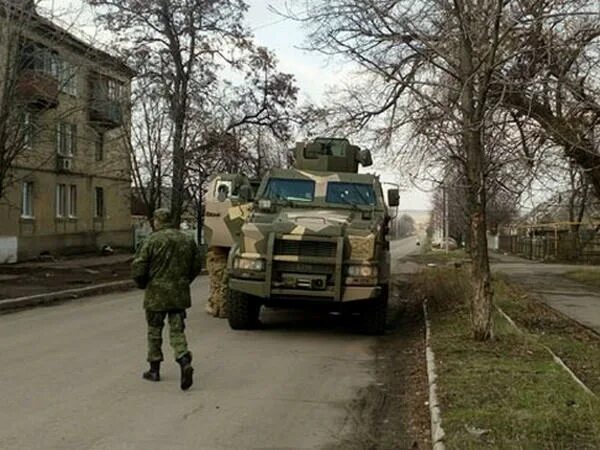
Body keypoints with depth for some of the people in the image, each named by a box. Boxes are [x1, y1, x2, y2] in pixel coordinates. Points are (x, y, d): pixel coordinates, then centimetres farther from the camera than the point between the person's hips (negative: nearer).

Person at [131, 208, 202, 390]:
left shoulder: (152, 241, -11)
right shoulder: (187, 240, 5)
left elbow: (138, 267, -11)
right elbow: (196, 265, 11)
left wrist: (142, 284, 7)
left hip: (157, 294, -3)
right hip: (180, 295, 4)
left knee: (154, 331, 11)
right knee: (177, 330, 7)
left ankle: (154, 369, 20)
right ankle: (184, 360, -15)